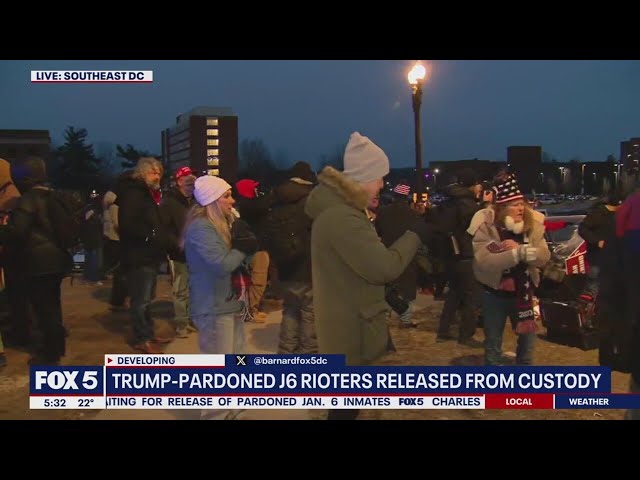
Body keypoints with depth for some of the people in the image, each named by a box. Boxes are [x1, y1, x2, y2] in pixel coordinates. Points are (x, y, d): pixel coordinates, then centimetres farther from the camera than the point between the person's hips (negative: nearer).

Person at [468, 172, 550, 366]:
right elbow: (483, 261, -29)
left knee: (528, 335, 13)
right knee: (493, 341, 9)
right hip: (494, 292, -3)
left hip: (522, 291, 3)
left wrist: (519, 248, -30)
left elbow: (543, 257, -13)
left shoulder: (532, 223, -6)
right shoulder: (485, 225, -17)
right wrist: (520, 252, -34)